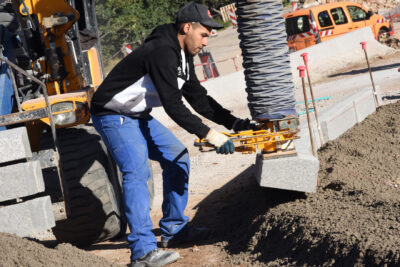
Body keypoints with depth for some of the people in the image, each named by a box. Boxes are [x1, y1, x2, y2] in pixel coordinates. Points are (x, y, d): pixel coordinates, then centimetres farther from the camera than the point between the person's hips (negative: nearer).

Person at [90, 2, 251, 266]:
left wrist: (236, 123, 3)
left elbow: (199, 98, 11)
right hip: (113, 116, -11)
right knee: (137, 171, -24)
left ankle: (173, 230, 20)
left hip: (138, 116, 11)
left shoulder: (182, 56, 7)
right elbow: (173, 105, -30)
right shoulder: (162, 52, -26)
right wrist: (208, 134, -30)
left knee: (177, 157, 12)